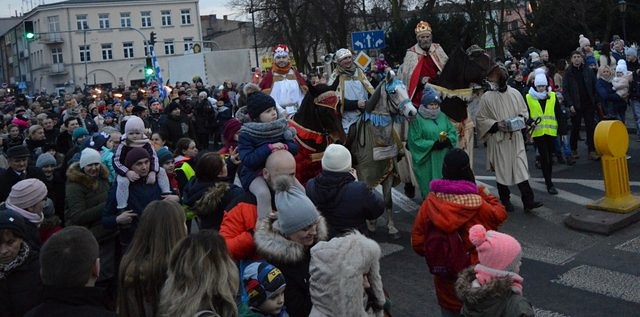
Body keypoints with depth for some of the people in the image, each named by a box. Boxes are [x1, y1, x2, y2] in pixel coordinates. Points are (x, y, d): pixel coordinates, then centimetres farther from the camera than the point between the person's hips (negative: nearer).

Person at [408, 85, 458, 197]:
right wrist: (433, 144, -19)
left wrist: (448, 140, -12)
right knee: (429, 188, 0)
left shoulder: (442, 116, 10)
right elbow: (415, 141, -12)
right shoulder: (417, 119, -8)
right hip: (427, 161, -5)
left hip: (443, 159, 5)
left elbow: (453, 132, 10)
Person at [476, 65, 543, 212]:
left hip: (516, 138, 2)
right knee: (502, 171, 8)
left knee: (521, 169, -2)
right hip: (498, 140, -2)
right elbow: (480, 119, -4)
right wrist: (497, 125, -16)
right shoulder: (487, 97, -7)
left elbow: (524, 111, 13)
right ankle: (505, 201, 21)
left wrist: (521, 118, -8)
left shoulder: (515, 94, 1)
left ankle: (528, 201, 0)